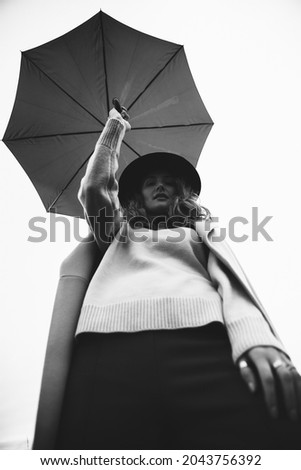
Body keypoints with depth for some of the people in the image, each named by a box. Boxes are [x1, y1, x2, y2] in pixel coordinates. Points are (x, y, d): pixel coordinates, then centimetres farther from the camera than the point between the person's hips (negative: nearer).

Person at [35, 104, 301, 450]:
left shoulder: (202, 230, 30)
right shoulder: (119, 234, 34)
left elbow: (230, 279, 13)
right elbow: (93, 187, 22)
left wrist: (255, 338, -9)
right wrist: (114, 129, 38)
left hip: (204, 343, 0)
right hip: (110, 348, 1)